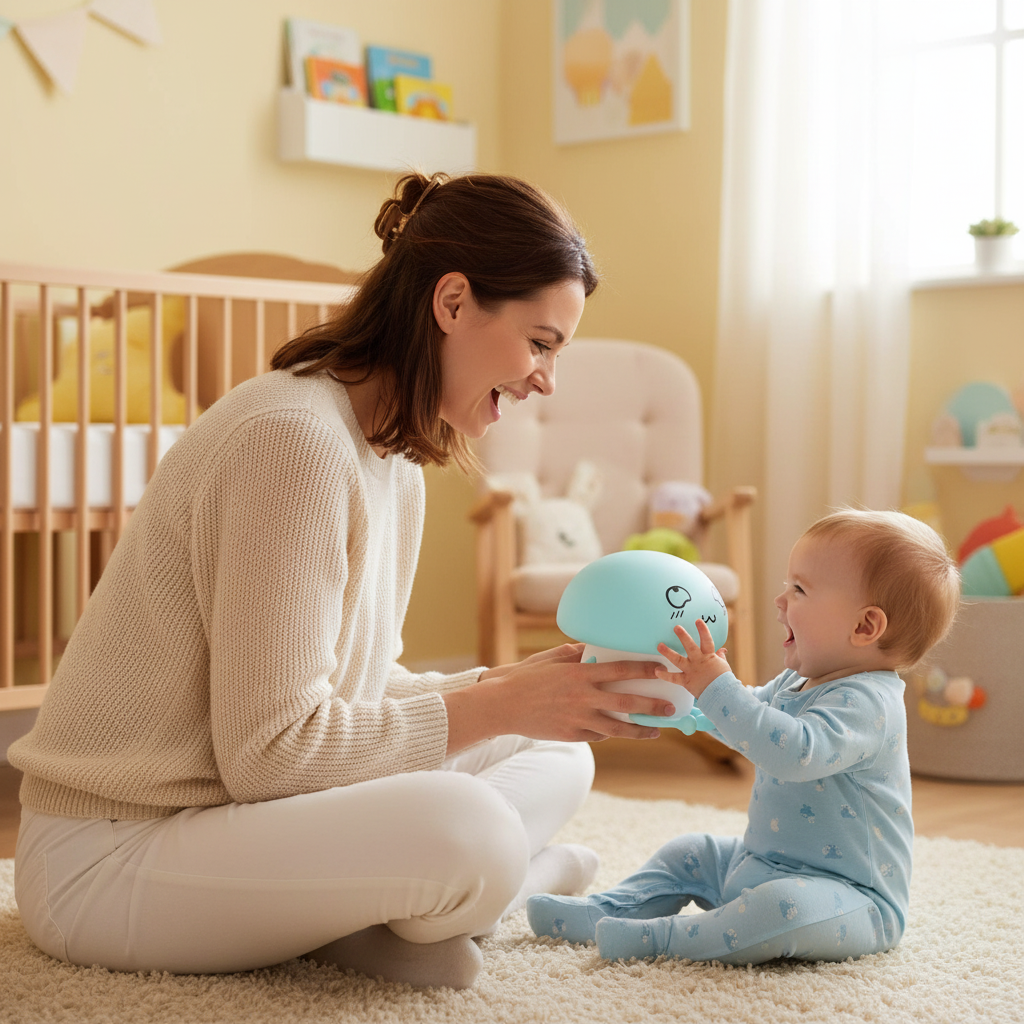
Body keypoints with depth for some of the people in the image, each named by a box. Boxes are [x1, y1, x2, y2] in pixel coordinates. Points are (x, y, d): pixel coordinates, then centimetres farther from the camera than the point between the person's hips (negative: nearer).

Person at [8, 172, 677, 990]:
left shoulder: (396, 452, 9)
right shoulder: (294, 437, -23)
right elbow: (268, 750, -24)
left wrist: (523, 683, -5)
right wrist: (498, 704, -20)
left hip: (239, 810, 10)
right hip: (111, 853, -10)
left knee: (558, 753, 9)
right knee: (463, 830, -33)